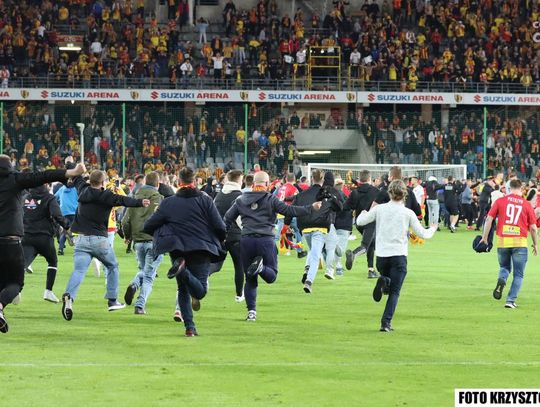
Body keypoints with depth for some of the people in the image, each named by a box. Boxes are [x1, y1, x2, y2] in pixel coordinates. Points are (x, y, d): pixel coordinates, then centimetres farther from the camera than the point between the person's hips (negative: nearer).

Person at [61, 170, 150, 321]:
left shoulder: (83, 191, 8)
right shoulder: (105, 196, -7)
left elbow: (76, 179, 28)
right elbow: (121, 200, -22)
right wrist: (140, 202, -28)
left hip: (81, 239, 3)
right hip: (99, 240, -3)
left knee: (78, 270, -9)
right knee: (112, 266, 21)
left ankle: (69, 296, -35)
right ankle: (112, 300, 22)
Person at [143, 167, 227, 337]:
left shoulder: (168, 203, 3)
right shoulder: (205, 200, 0)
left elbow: (148, 227, 2)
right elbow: (220, 228, -4)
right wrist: (218, 242, 17)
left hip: (178, 251, 2)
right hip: (201, 250, -2)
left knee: (183, 290, 14)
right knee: (201, 290, -5)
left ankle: (190, 326, 2)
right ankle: (184, 272, -35)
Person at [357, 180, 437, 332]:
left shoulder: (379, 209, 1)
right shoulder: (408, 213, -1)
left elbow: (360, 222, 9)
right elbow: (423, 234, 5)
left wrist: (364, 213, 32)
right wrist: (432, 229, 27)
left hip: (381, 255, 2)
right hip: (399, 255, -2)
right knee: (394, 292, 2)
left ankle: (383, 282, -10)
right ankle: (386, 322, -11)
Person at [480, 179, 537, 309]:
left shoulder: (500, 201, 3)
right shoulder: (527, 204, 2)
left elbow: (489, 219, 0)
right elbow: (533, 227, 4)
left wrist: (484, 237, 9)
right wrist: (535, 244, 16)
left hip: (502, 241, 1)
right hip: (520, 242, -1)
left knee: (505, 267, 23)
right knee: (518, 275, 8)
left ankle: (501, 280, -10)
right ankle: (511, 300, -1)